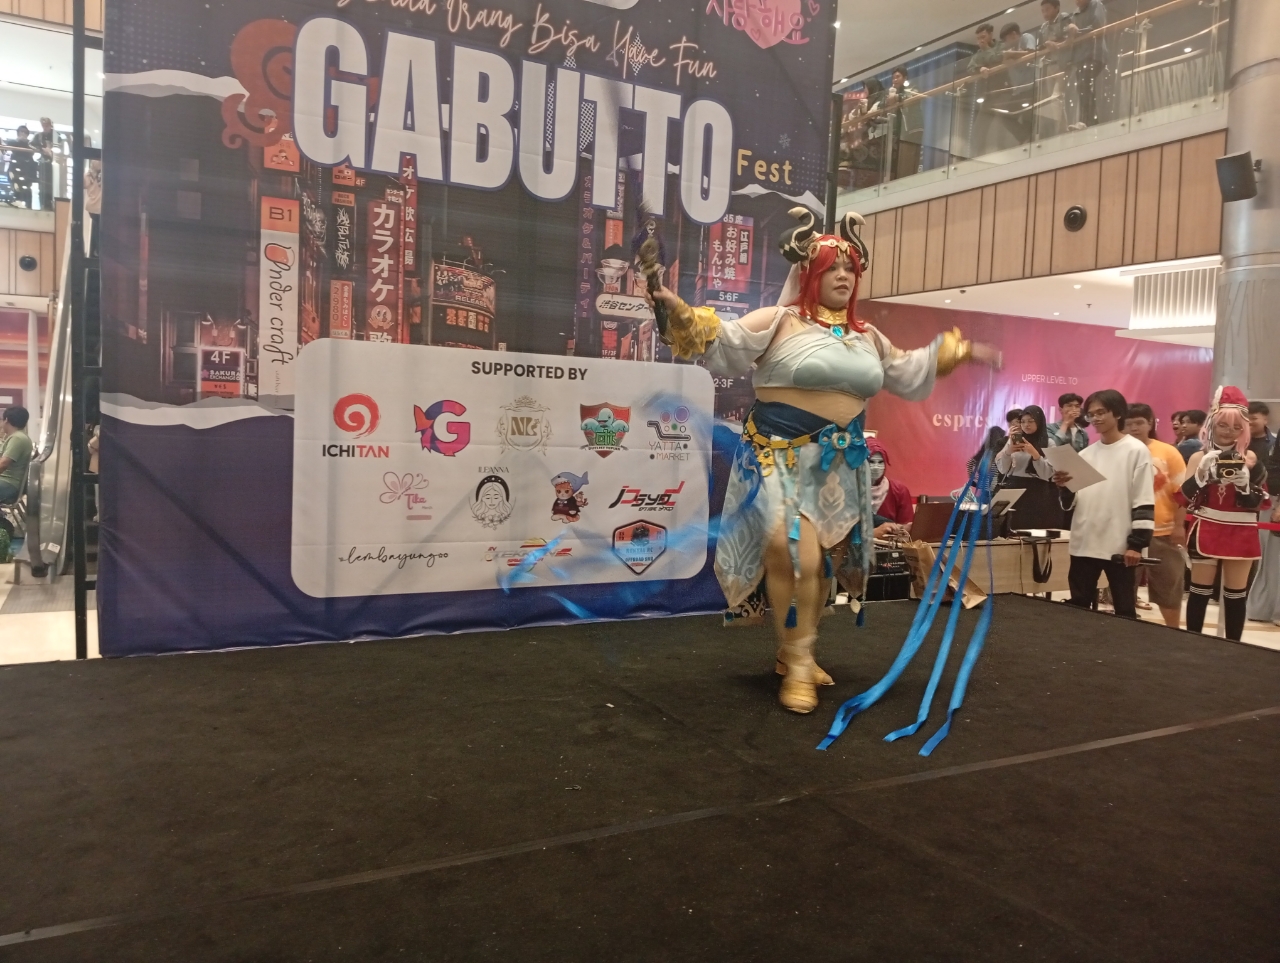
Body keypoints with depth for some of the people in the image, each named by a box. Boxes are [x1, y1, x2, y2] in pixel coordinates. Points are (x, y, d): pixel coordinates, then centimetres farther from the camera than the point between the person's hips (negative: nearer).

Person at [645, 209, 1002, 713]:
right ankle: (797, 666, -3)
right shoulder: (780, 322, -5)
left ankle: (797, 652, 25)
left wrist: (955, 352, 30)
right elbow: (723, 344, -15)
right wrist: (679, 312, -30)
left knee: (824, 561, 9)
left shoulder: (867, 336, 15)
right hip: (783, 455, -6)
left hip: (839, 461, 7)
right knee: (794, 555, -17)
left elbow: (908, 372, 30)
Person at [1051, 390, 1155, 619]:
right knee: (1077, 607, 11)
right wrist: (1064, 488, -9)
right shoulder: (1085, 454, 12)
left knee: (1124, 610, 6)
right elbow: (1071, 503, 12)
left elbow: (1144, 502, -8)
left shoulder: (1136, 451, -3)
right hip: (1084, 544, 5)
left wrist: (1137, 544, -13)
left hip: (1120, 547, -5)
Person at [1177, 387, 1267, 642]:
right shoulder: (1200, 457, 0)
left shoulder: (1249, 458, 1)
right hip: (1205, 532, 0)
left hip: (1240, 535, 1)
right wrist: (1202, 472, -20)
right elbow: (1183, 498, -8)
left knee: (1236, 594, 7)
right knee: (1200, 591, 5)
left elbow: (1261, 501, -2)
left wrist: (1245, 483, -20)